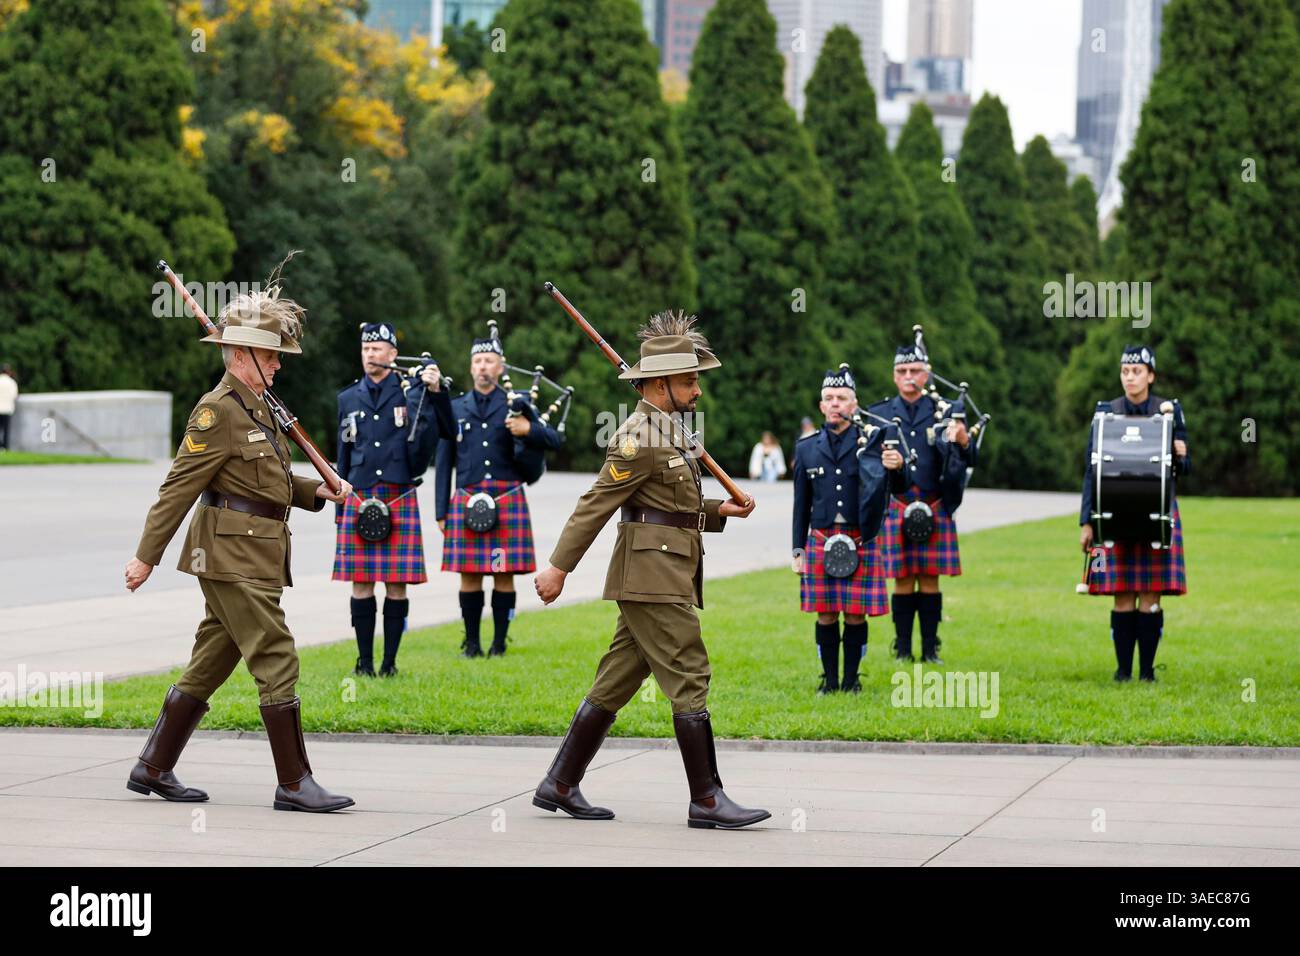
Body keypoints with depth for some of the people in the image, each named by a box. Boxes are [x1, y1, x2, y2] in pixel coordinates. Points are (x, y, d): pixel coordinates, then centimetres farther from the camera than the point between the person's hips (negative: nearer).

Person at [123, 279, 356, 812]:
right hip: (233, 555, -10)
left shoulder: (258, 408, 18)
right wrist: (147, 556, -15)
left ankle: (153, 768, 20)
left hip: (257, 557, 10)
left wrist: (317, 492, 11)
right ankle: (294, 784, -7)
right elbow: (179, 487, -14)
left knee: (209, 665, 13)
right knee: (277, 662, -9)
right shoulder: (218, 410, -12)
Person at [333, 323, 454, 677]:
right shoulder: (348, 398, 12)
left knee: (397, 585, -1)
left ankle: (390, 660, 7)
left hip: (400, 499, -2)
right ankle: (364, 660, 9)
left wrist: (436, 392, -18)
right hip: (359, 500, 2)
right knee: (361, 583, 1)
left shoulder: (412, 393, 4)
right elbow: (344, 460, 17)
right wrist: (340, 511, 15)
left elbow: (448, 432, -4)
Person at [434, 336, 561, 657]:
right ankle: (471, 642, 8)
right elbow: (444, 464, 13)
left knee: (504, 575, 0)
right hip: (467, 503, 1)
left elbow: (554, 440, 2)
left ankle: (499, 641, 7)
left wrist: (528, 430, -18)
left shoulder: (515, 406, 9)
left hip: (508, 501, -1)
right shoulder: (455, 409, 13)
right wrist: (441, 512, 8)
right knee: (469, 575, 0)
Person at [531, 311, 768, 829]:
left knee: (616, 681, 10)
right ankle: (706, 800, -7)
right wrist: (558, 567, -16)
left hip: (664, 576, 10)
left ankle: (559, 786, 14)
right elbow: (595, 503, -15)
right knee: (689, 679, -9)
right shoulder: (641, 436, -13)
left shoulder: (666, 430, 19)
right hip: (653, 576, -10)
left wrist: (720, 511, 13)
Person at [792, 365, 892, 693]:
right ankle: (830, 679, 14)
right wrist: (798, 550, 10)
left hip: (860, 542, -1)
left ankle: (851, 679, 13)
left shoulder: (870, 442, 3)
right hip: (820, 541, 2)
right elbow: (801, 504, 13)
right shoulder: (806, 448, 9)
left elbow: (880, 494, 0)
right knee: (826, 615, 4)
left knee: (856, 614, 2)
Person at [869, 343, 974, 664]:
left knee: (930, 580, 2)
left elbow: (969, 460, -3)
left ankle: (931, 649, 8)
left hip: (935, 510, 0)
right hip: (895, 509, 0)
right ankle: (903, 649, 8)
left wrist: (963, 441, -27)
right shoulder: (879, 415, 8)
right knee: (903, 582, 2)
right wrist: (885, 464, -20)